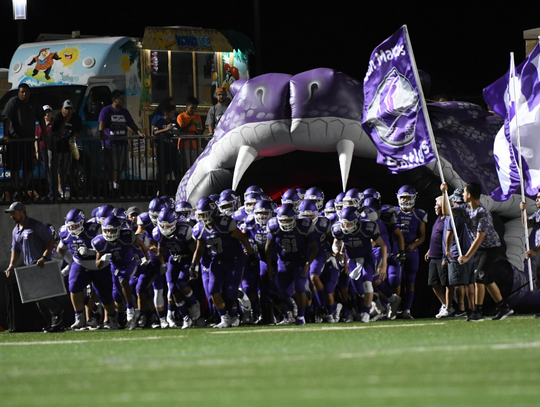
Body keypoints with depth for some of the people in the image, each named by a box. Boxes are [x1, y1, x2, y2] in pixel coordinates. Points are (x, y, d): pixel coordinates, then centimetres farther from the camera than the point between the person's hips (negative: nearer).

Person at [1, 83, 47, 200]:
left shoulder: (34, 103, 7)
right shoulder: (13, 102, -8)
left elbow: (41, 119, 16)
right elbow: (6, 118, -16)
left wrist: (44, 134, 12)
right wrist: (6, 135, -27)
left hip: (29, 139, 4)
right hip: (15, 139, -4)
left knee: (29, 167, 5)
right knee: (15, 167, -5)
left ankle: (24, 189, 17)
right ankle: (16, 190, -1)